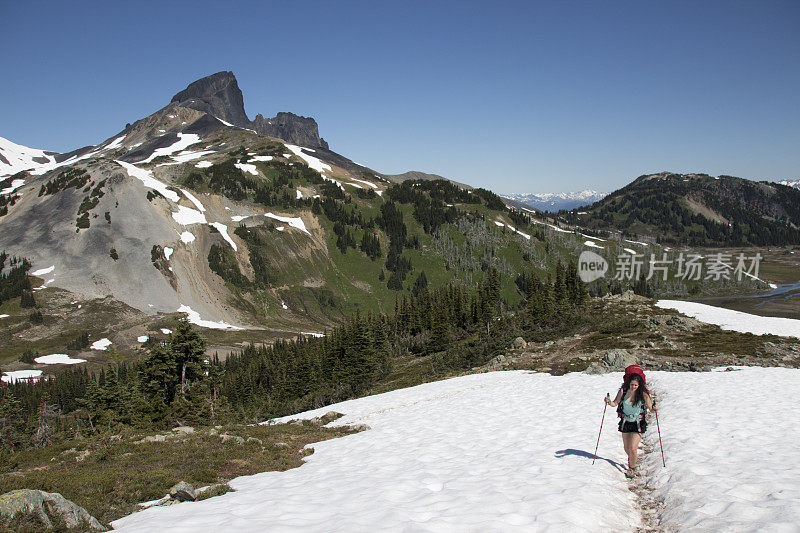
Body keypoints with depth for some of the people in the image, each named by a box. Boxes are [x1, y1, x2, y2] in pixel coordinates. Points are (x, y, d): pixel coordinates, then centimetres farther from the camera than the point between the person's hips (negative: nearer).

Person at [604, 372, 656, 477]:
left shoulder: (643, 394, -14)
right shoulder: (623, 391, -8)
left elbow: (650, 407, -10)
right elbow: (615, 403, 2)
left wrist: (654, 408, -32)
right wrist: (610, 402, -18)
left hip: (638, 424, -3)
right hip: (625, 423, 3)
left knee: (633, 448, -12)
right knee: (627, 448, 14)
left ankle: (632, 468, 12)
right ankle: (632, 458, 48)